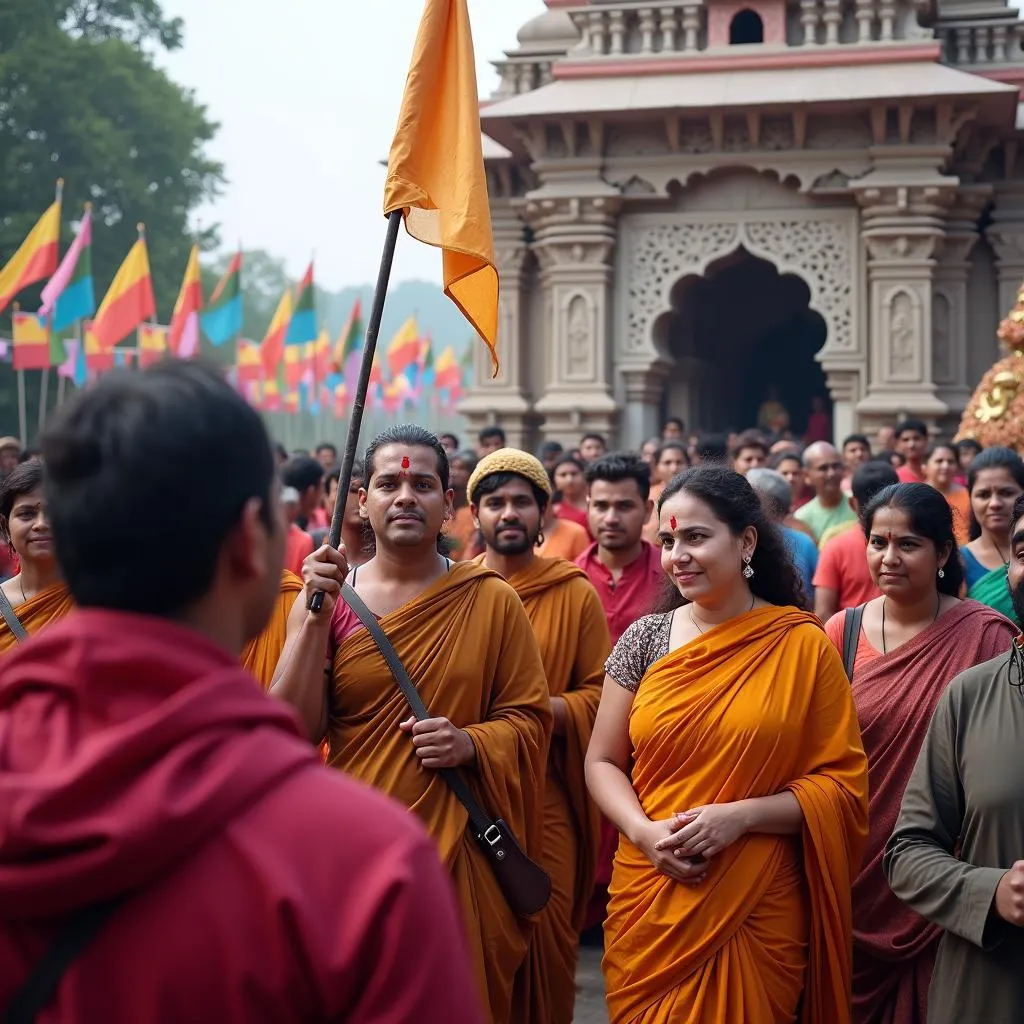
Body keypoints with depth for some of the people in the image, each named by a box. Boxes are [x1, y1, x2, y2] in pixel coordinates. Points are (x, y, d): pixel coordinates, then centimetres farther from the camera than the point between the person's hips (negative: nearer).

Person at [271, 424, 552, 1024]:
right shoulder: (326, 595, 1)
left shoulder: (492, 601, 0)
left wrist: (470, 743, -15)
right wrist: (317, 615, -16)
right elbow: (297, 730, -6)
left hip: (457, 846, 0)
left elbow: (530, 717, 4)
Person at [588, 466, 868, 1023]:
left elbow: (843, 783, -4)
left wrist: (741, 816, -17)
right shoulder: (645, 639, 2)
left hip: (758, 914, -2)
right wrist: (644, 831, -13)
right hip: (650, 902, 2)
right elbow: (602, 762, 6)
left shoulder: (802, 645, -5)